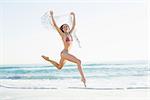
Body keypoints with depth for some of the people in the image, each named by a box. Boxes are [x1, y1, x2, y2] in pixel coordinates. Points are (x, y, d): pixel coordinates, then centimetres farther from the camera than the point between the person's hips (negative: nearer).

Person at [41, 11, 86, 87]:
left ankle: (48, 59, 38)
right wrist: (51, 16, -7)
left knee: (59, 67, 27)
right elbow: (55, 25, -7)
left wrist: (74, 16, 14)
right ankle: (83, 77, -23)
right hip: (64, 53, -9)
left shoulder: (70, 34, 11)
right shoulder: (62, 34, -6)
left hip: (65, 54, 9)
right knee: (78, 61, -21)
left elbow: (74, 25, 15)